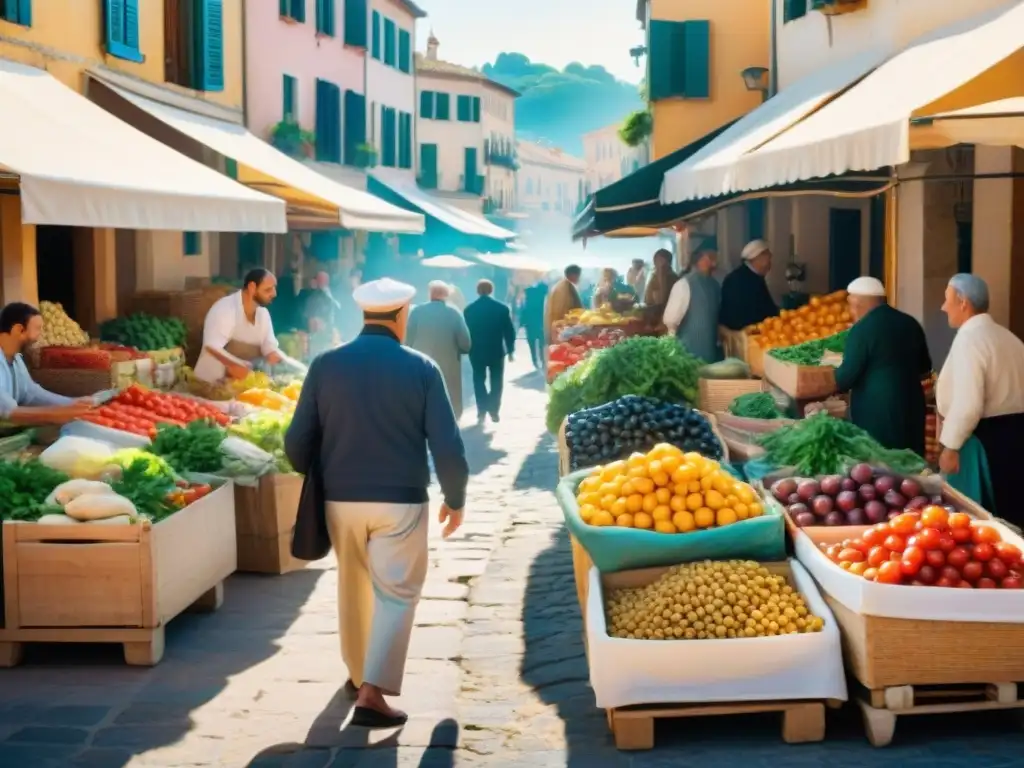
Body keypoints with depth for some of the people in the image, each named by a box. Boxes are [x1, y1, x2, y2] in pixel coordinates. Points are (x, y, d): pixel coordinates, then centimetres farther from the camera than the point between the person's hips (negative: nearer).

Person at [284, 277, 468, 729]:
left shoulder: (325, 365, -1)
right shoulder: (421, 368, -6)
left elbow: (298, 441, 0)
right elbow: (447, 444, -9)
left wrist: (316, 480, 19)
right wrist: (455, 498, 5)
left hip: (341, 499, 3)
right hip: (400, 501, -3)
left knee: (354, 587, 21)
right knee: (395, 594, 4)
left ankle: (358, 674, 38)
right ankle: (371, 693, -6)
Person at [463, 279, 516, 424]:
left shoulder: (469, 309, -4)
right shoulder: (502, 308, -5)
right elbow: (509, 331, -3)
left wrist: (467, 349, 11)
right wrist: (510, 349, 5)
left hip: (477, 351, 0)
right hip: (497, 350, 0)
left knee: (479, 380, 8)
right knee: (496, 381, 10)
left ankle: (482, 411, -3)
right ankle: (494, 410, 4)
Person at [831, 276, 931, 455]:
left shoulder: (862, 329, -12)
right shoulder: (910, 323, 9)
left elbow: (847, 375, -12)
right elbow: (924, 368, 19)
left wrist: (834, 382, 8)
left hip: (875, 412, -7)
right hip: (911, 405, 7)